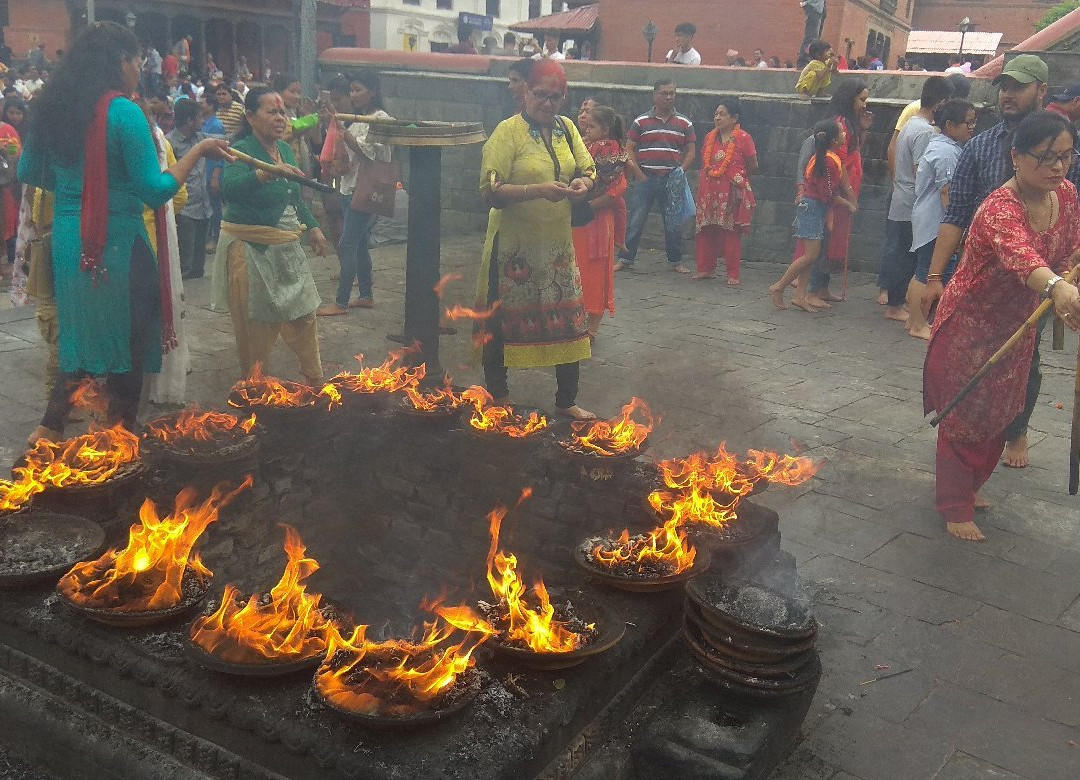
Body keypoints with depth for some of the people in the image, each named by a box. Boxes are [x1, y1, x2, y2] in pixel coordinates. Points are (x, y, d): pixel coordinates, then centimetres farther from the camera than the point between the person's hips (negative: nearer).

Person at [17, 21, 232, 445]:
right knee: (129, 340, 8)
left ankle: (51, 428, 21)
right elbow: (155, 191, -15)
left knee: (82, 335, 20)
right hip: (116, 243, -7)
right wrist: (198, 151, -7)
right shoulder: (123, 112, -14)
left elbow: (28, 172, 17)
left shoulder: (51, 107, 7)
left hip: (67, 239, 7)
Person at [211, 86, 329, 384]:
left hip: (286, 247, 8)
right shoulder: (242, 151, -15)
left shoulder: (285, 149, 10)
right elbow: (230, 187, -36)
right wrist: (268, 173, -48)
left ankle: (314, 380, 27)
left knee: (303, 315, 12)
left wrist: (312, 227, 16)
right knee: (256, 325, 0)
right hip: (250, 249, -7)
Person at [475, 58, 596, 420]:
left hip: (558, 244, 5)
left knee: (569, 322, 8)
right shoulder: (508, 131, -10)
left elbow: (587, 170, 15)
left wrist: (582, 183, -9)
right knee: (503, 322, 6)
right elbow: (491, 191, -17)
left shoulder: (567, 128, 7)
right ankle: (497, 396, 25)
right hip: (514, 245, -5)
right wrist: (538, 190, -29)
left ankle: (567, 401, 25)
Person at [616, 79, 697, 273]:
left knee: (674, 223, 5)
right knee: (635, 220, -1)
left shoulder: (685, 123, 8)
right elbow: (629, 150, 3)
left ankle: (675, 261, 17)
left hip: (672, 180, 1)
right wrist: (639, 175, -6)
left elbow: (691, 151, 9)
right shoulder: (641, 122, 4)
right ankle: (625, 259, 7)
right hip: (646, 178, -1)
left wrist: (680, 173, -3)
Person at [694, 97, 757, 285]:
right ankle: (705, 269, 15)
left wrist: (736, 176, 9)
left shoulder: (743, 138, -4)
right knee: (705, 230, 4)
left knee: (731, 233, -2)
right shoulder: (710, 137, 12)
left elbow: (753, 167, 1)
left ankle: (733, 274, 4)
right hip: (709, 191, 5)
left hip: (731, 192, -5)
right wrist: (708, 177, 11)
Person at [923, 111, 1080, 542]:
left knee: (999, 415, 20)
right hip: (969, 327, -8)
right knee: (964, 416, 4)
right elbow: (1021, 256, -53)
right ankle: (955, 507, 20)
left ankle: (968, 486, 41)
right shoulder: (1000, 209, -32)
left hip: (1016, 326, 8)